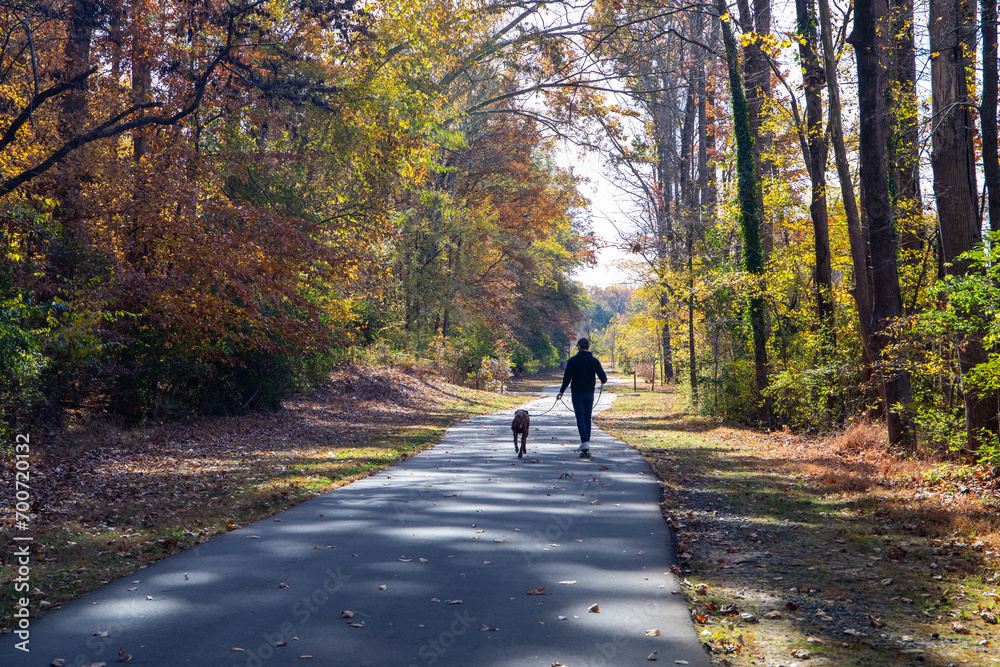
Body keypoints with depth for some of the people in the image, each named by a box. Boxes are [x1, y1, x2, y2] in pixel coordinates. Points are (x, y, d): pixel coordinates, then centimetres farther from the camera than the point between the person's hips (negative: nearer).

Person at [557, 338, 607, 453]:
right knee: (587, 418, 11)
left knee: (580, 418, -2)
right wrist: (603, 381, 23)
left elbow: (567, 378, -8)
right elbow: (603, 377, -1)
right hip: (589, 393, 3)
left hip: (577, 393, -3)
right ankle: (586, 443, 11)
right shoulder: (594, 360, 1)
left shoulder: (573, 360, -6)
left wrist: (561, 391, 1)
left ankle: (584, 442, -16)